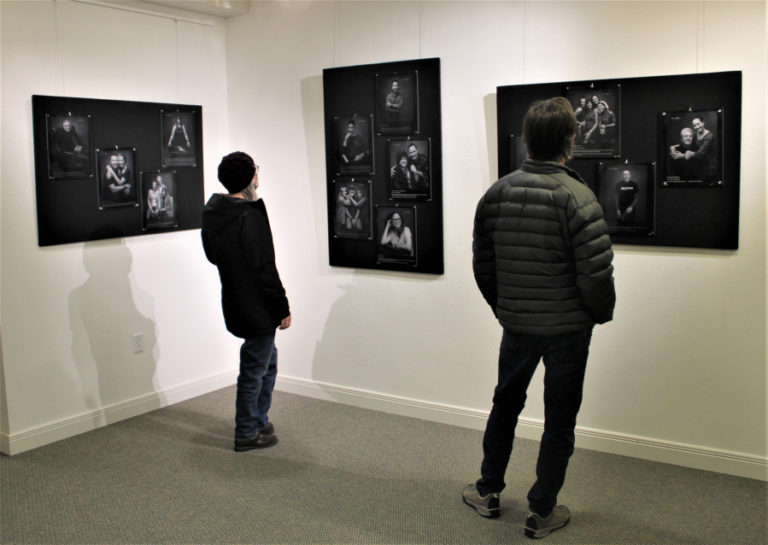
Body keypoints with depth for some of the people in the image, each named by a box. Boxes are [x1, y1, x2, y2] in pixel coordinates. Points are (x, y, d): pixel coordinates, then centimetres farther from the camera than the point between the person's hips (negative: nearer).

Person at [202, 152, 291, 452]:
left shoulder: (212, 212, 5)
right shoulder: (250, 216, -24)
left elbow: (212, 255, 18)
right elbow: (265, 269, -23)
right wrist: (283, 308, -15)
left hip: (235, 303, 9)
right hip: (257, 308, -9)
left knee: (267, 360, 24)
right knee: (254, 370, 5)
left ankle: (258, 421, 35)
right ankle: (247, 434, 19)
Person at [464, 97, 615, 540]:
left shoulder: (496, 194, -2)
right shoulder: (577, 197, -19)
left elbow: (482, 266, 6)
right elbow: (596, 274, -20)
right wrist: (603, 314, 0)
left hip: (516, 324, 5)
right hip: (568, 328, -4)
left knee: (505, 404, 22)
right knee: (560, 420, 11)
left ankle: (489, 491, 35)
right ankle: (542, 512, 21)